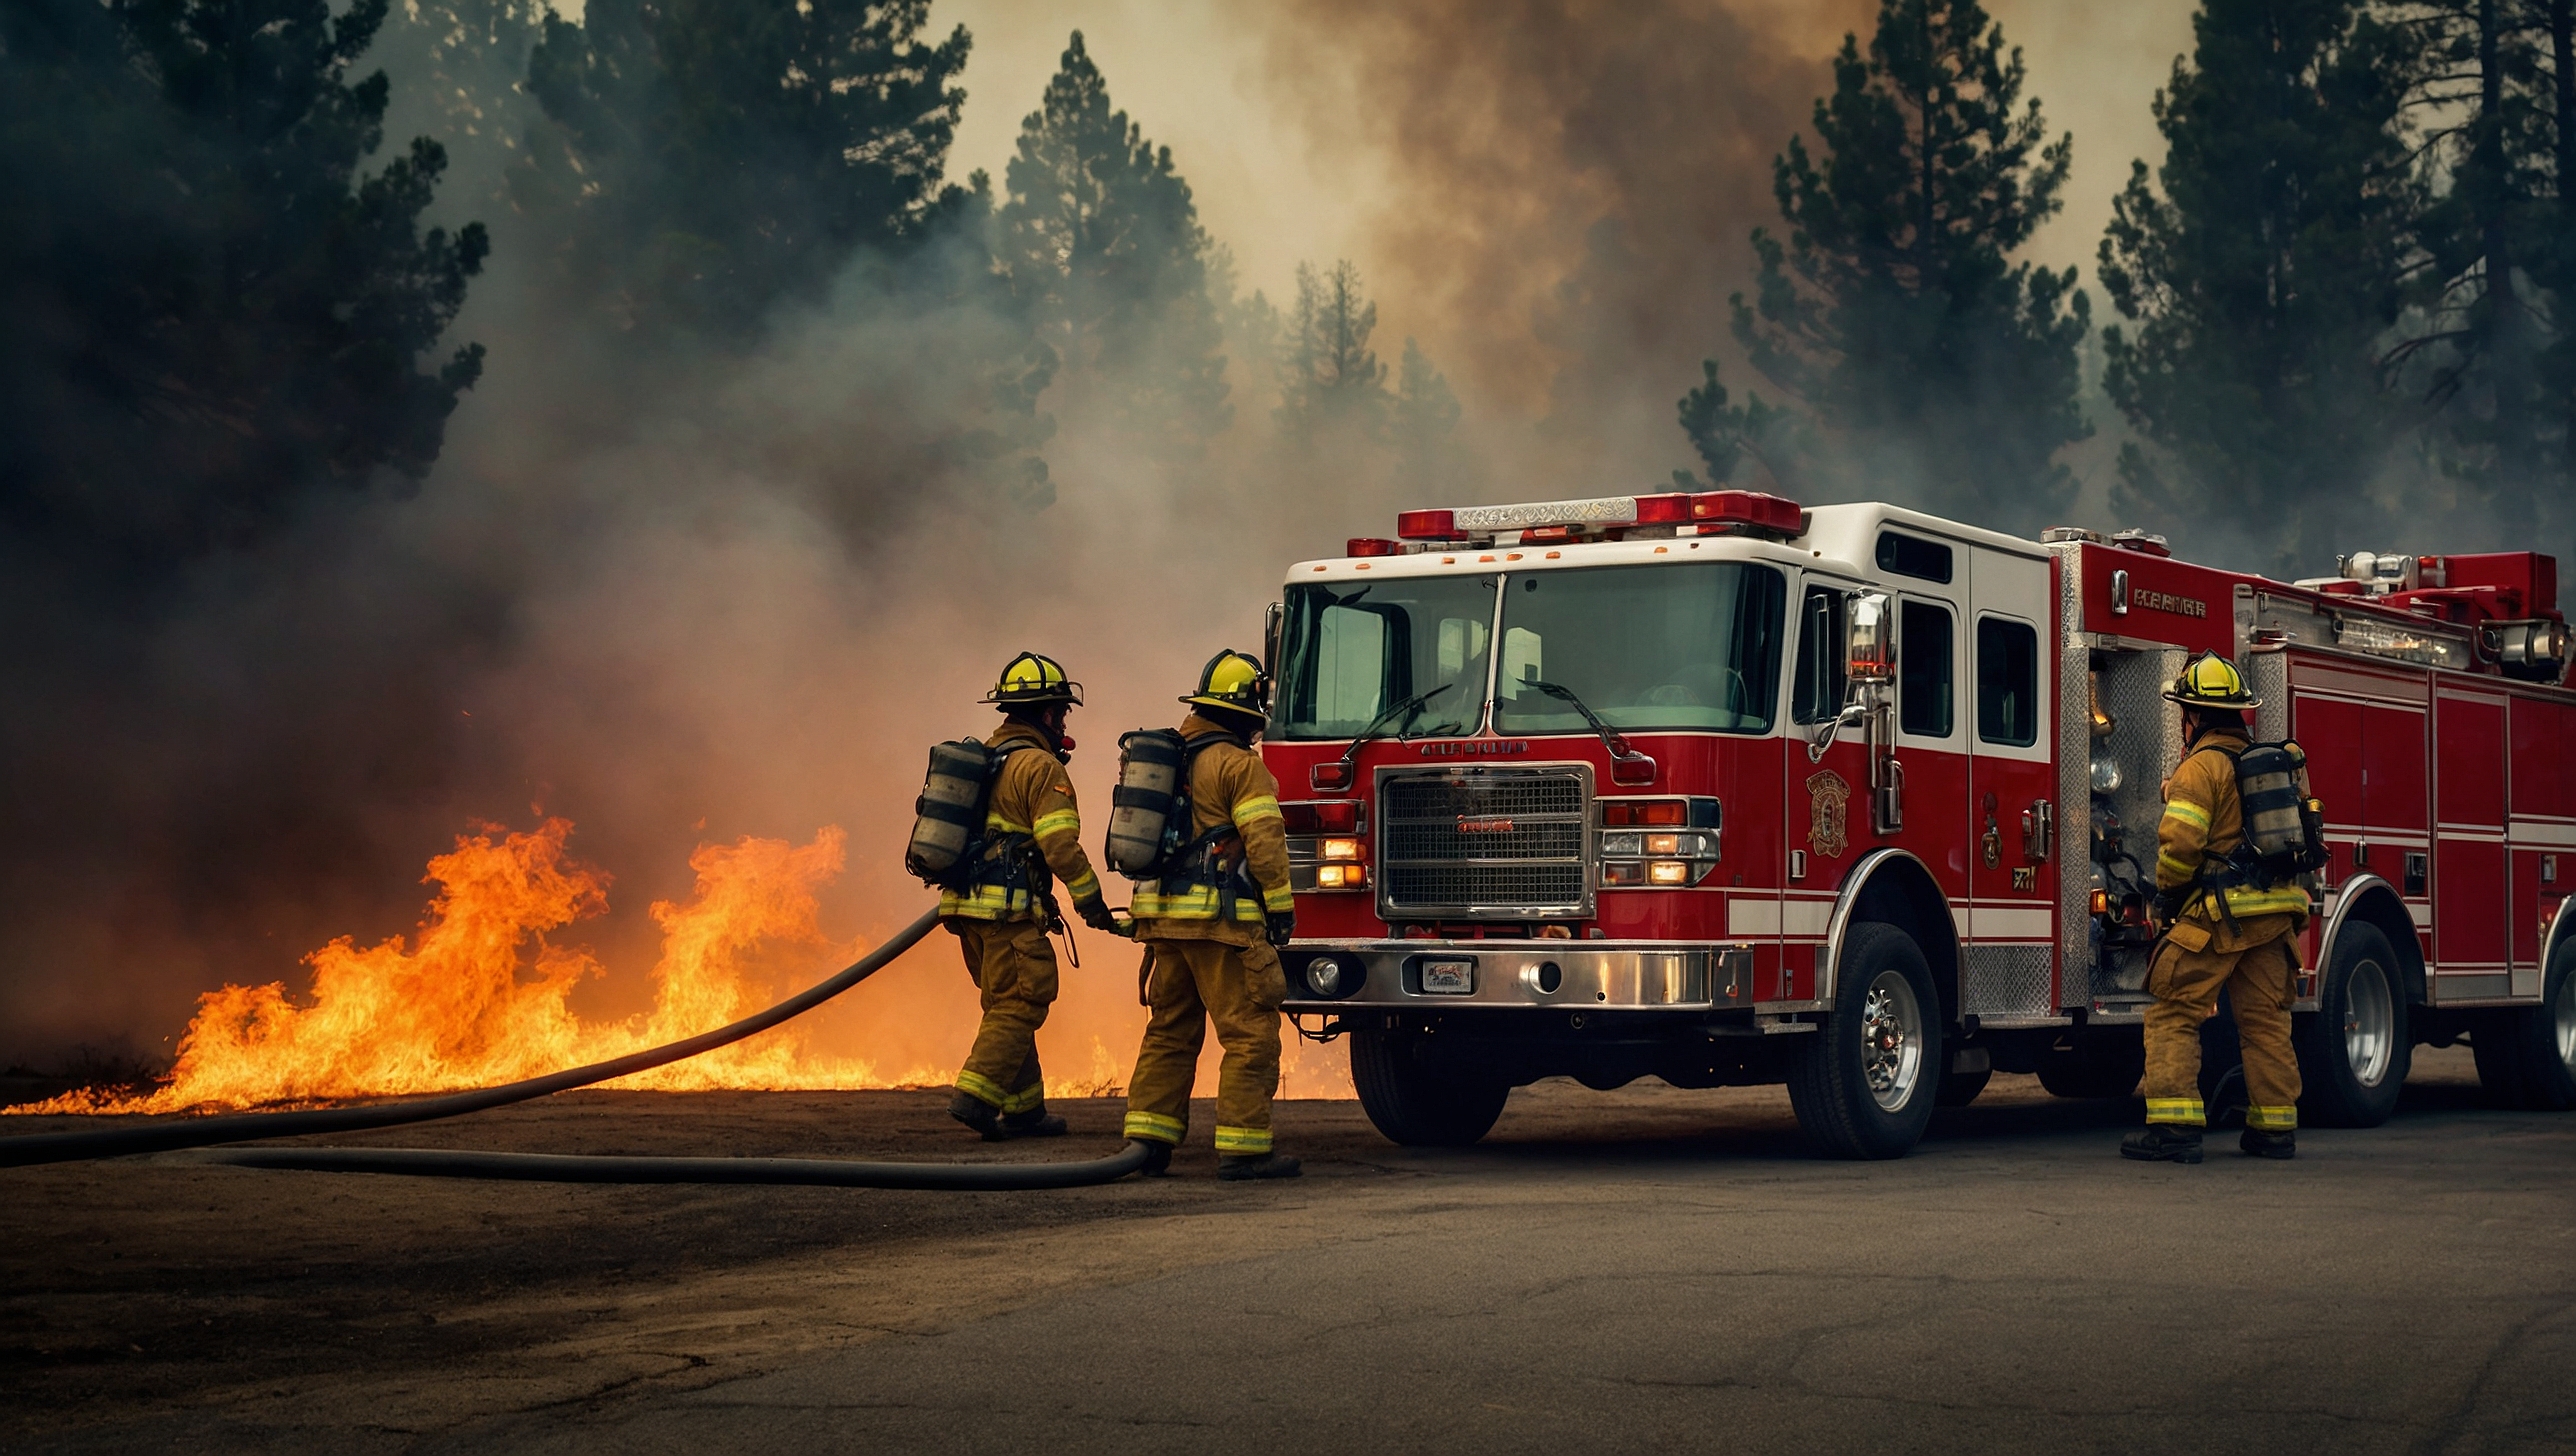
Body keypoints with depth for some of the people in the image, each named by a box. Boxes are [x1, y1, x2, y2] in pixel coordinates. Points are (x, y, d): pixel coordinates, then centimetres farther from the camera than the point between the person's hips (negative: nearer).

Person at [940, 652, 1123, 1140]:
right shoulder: (1040, 766, -10)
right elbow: (1061, 845, -16)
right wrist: (1091, 903, -8)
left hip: (966, 901, 9)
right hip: (1009, 908, -9)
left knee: (1008, 1006, 15)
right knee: (1018, 1007, -6)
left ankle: (1025, 1109, 17)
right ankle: (974, 1095, -16)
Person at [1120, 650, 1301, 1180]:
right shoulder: (1239, 765, -9)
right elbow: (1264, 842, -14)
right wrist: (1281, 907, -7)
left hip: (1164, 917, 8)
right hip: (1220, 918, -8)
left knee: (1169, 1031, 14)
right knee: (1250, 1032, -5)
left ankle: (1147, 1137, 11)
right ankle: (1242, 1147, -8)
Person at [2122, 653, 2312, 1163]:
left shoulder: (2201, 767, -10)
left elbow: (2180, 842, -18)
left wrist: (2167, 891, -2)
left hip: (2217, 914, -7)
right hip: (2275, 913, 7)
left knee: (2174, 1015, -3)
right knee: (2265, 1020, 13)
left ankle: (2173, 1125, -11)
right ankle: (2275, 1129, 14)